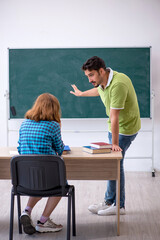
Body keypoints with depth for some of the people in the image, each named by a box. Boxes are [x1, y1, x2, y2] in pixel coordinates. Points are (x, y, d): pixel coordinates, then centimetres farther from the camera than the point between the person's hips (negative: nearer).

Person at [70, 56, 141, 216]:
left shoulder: (118, 84, -30)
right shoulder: (103, 81, 0)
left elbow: (114, 116, -30)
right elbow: (98, 90, 27)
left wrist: (115, 143, -28)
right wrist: (81, 94, 45)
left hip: (126, 128, -8)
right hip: (115, 126, 8)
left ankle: (118, 205, 6)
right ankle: (109, 202, 18)